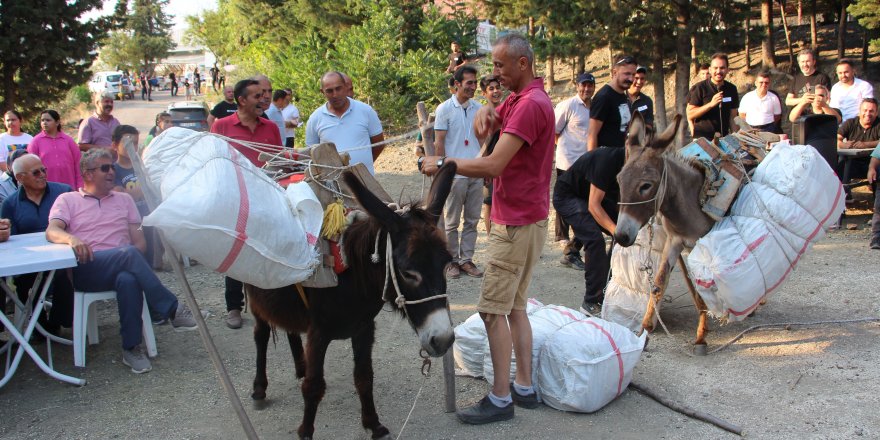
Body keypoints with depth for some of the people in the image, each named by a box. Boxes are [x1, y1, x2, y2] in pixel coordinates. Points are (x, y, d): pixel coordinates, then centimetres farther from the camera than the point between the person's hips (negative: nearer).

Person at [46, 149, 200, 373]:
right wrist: (71, 238, -26)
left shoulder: (124, 199, 26)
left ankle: (132, 347, -31)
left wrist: (133, 259, -6)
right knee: (128, 253, -35)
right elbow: (52, 231, -2)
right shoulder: (67, 200, 17)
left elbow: (139, 240, 17)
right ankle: (172, 309, -35)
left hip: (121, 268, 2)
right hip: (85, 270, -2)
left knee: (129, 279, -37)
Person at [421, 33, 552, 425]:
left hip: (517, 223, -11)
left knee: (493, 309, -5)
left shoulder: (531, 104, -20)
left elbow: (493, 165, -26)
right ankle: (524, 387, 22)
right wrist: (486, 112, -5)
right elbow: (487, 125, 18)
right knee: (515, 307, 14)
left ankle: (500, 399, 3)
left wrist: (442, 163, -16)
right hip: (520, 219, 11)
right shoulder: (517, 99, 15)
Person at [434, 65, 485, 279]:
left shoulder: (478, 108, 8)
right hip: (455, 175, -5)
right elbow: (439, 143, -6)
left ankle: (466, 259, 19)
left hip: (477, 174, 5)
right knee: (451, 222, 5)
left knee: (472, 220, 9)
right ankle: (452, 261, 16)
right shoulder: (444, 109, -5)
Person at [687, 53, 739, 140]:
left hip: (724, 139, 4)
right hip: (702, 138, -4)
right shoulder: (699, 88, -5)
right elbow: (690, 114, -10)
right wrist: (711, 104, -19)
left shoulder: (731, 89, 9)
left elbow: (733, 117, 12)